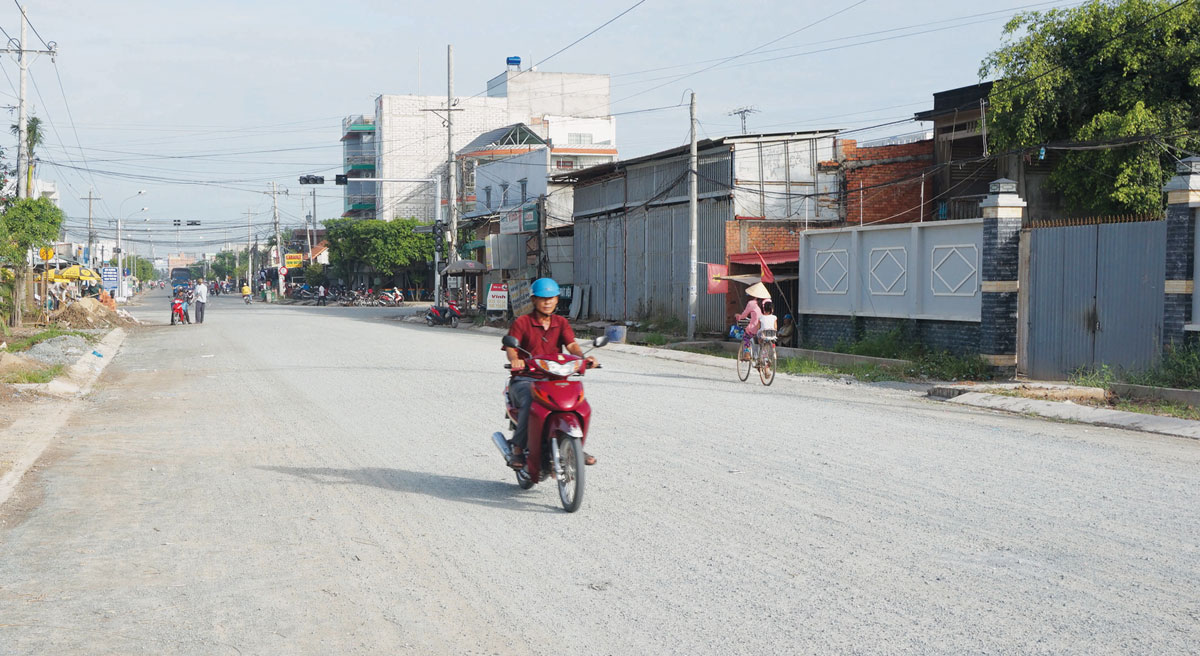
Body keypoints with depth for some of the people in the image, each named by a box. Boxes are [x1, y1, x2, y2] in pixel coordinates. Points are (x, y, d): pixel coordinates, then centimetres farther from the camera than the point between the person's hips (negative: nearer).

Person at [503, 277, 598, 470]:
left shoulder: (561, 323, 14)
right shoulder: (521, 322, 2)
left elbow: (572, 345, -3)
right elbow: (510, 347, -13)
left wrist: (584, 356, -26)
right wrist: (515, 360, -37)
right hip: (525, 379, -4)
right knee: (529, 402, -35)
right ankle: (518, 449, -24)